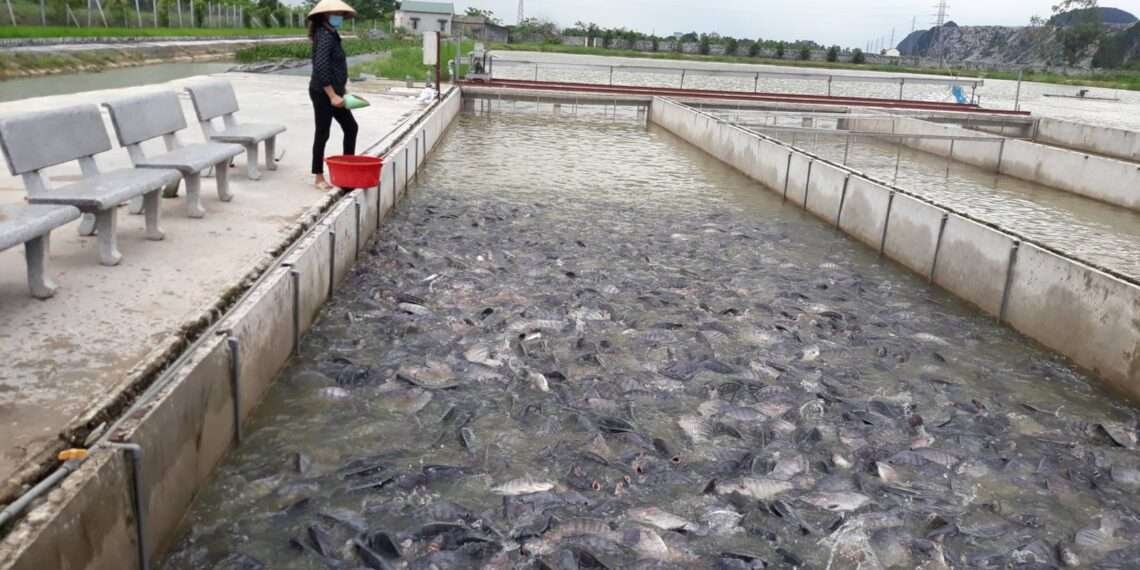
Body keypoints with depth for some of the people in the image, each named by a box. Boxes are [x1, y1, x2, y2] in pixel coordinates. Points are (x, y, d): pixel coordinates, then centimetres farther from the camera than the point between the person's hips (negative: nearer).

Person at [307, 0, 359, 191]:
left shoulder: (331, 35, 13)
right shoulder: (325, 36, -16)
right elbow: (320, 68, -24)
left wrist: (342, 89, 18)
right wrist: (332, 95, -25)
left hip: (333, 92, 10)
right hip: (323, 93, -10)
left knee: (350, 127, 14)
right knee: (323, 133, -2)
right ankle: (318, 177, 8)